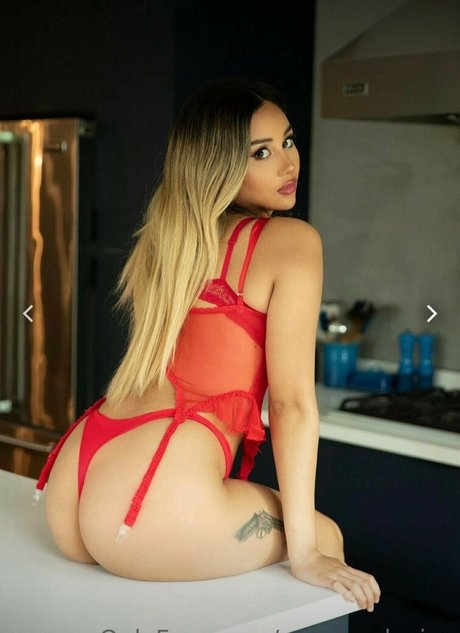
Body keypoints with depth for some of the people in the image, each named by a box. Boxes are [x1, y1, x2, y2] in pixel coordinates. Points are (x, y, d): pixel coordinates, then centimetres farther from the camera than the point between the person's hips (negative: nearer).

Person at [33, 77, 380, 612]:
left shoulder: (166, 236, 18)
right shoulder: (292, 240, -2)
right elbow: (291, 401, -7)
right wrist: (306, 555, -3)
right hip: (154, 506, -8)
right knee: (327, 535, 20)